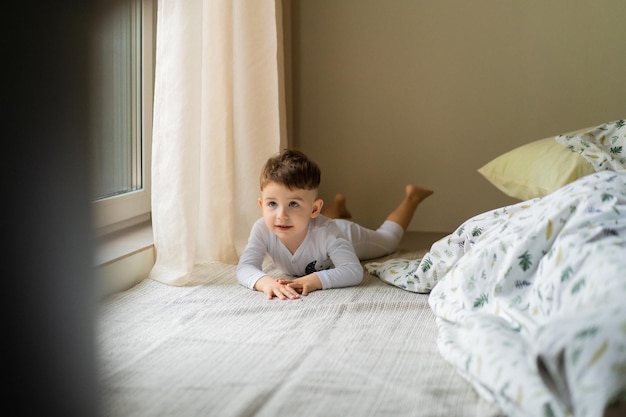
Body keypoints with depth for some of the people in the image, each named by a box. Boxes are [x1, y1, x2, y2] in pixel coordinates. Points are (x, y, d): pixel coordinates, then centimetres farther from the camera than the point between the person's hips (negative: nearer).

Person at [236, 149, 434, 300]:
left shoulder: (325, 232, -51)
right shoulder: (262, 229, -44)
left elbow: (354, 271, -54)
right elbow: (245, 268, -47)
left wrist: (314, 280, -70)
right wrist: (265, 281, -70)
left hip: (350, 235, -3)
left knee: (388, 237, 29)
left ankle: (411, 196, 52)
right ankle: (338, 204, 68)